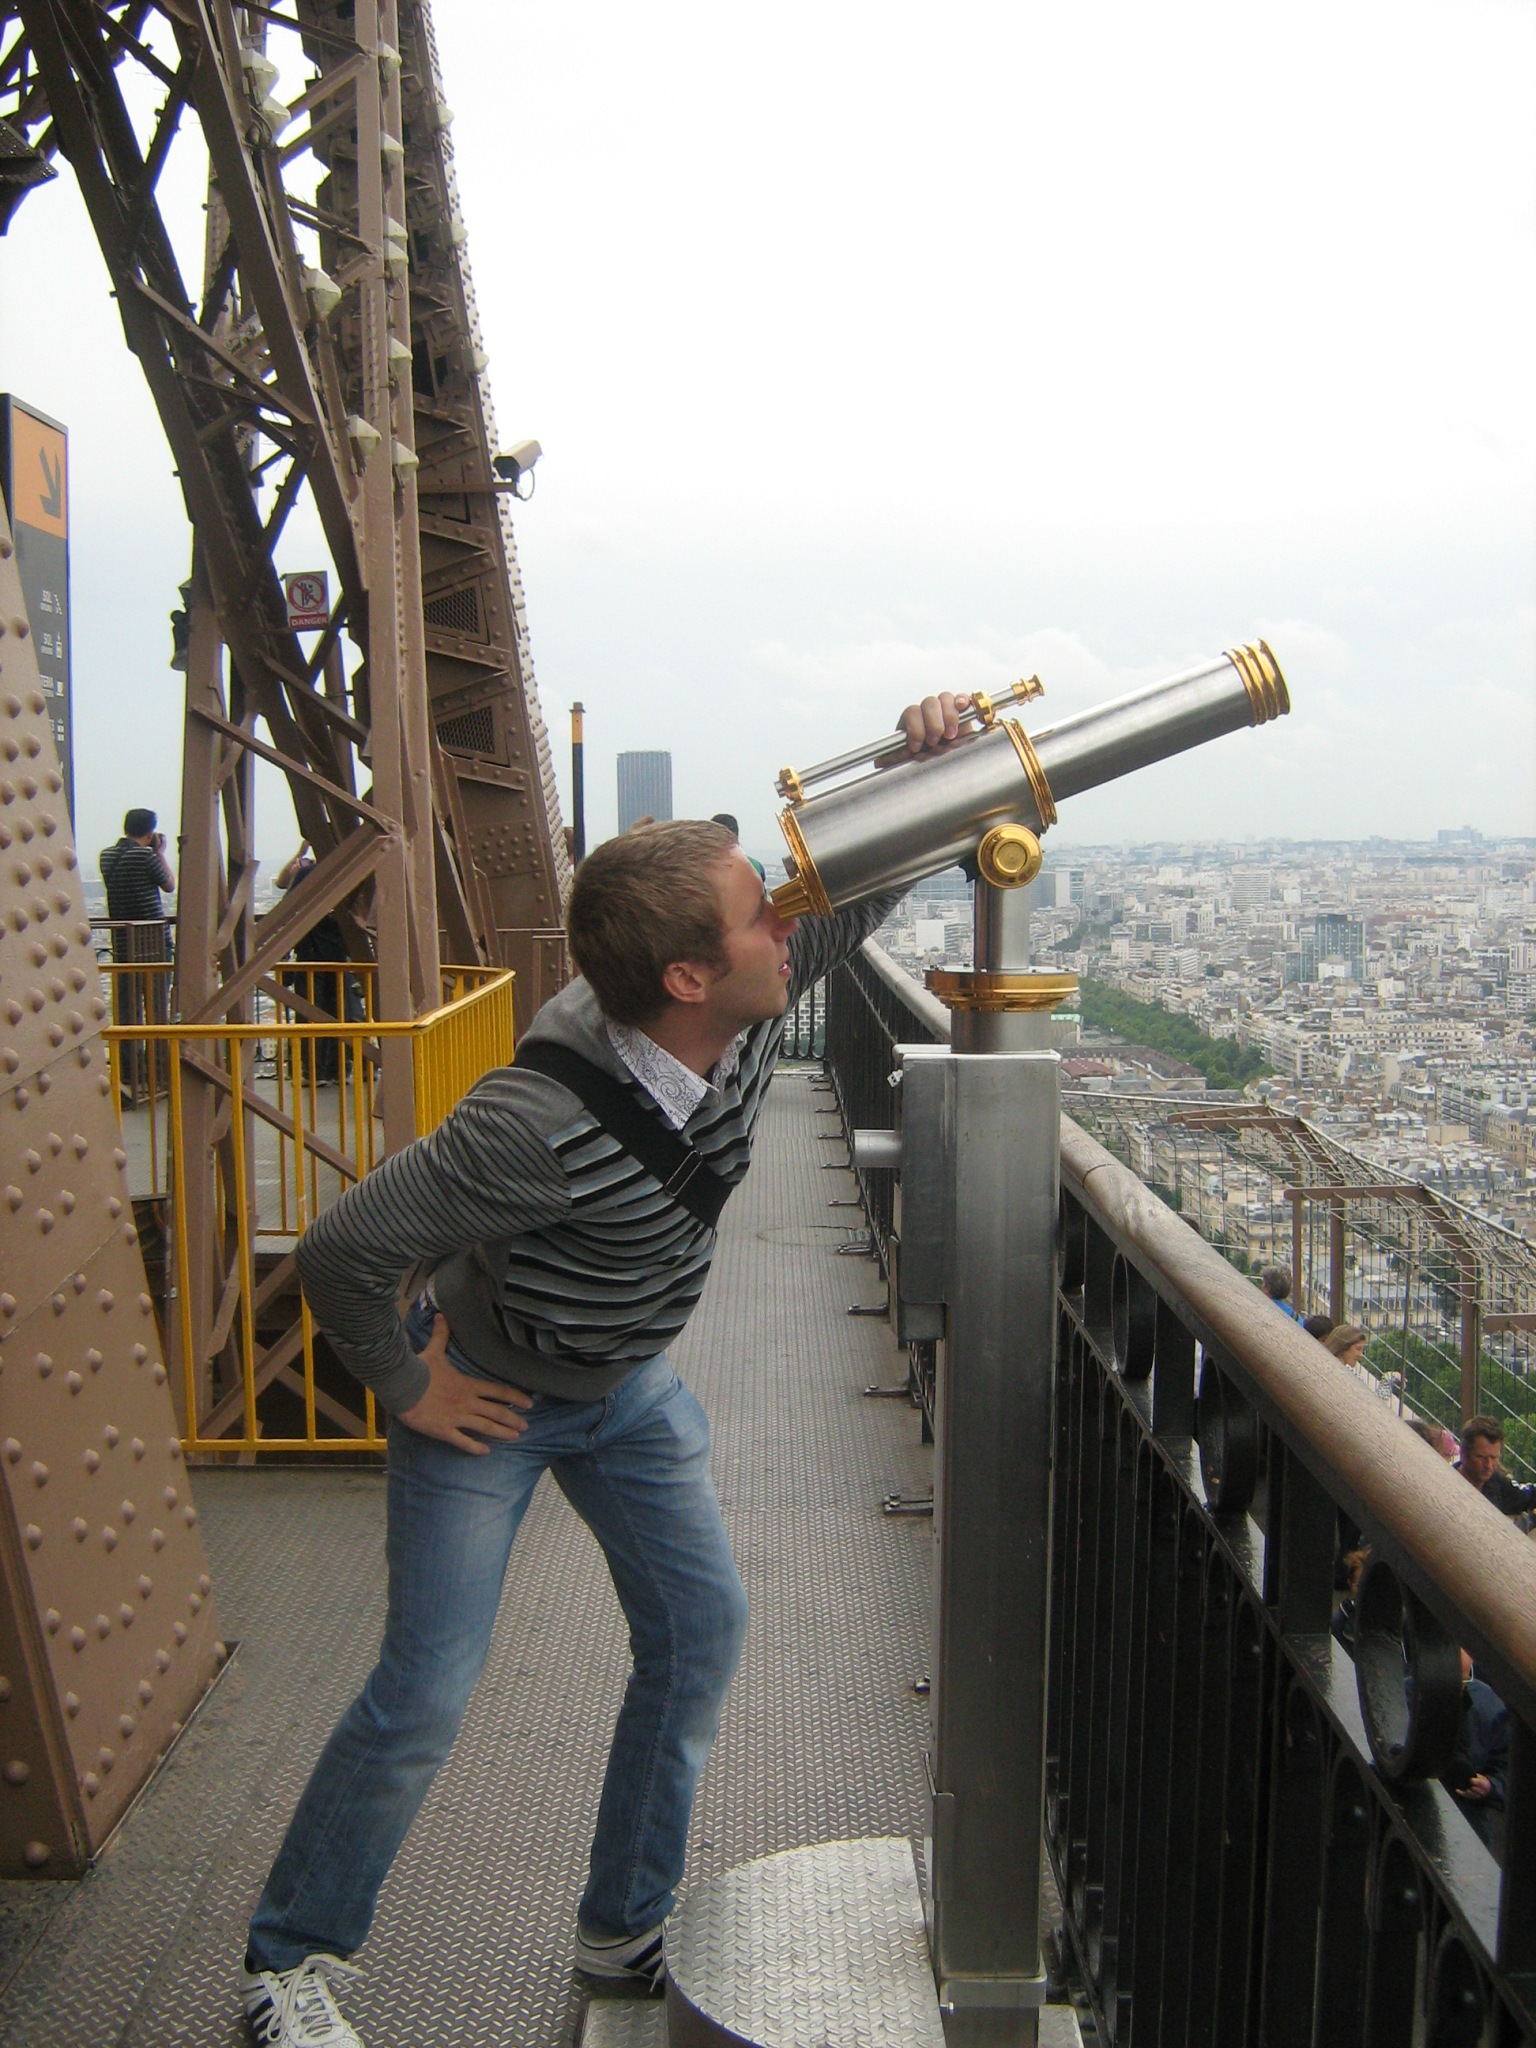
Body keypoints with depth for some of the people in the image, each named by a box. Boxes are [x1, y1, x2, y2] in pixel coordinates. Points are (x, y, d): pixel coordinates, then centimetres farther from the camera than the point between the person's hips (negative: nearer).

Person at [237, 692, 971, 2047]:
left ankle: (626, 1932, 30)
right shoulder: (540, 1123, -40)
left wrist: (921, 764, -21)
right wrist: (407, 1392, -16)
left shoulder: (752, 1009, -20)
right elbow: (342, 1252, -32)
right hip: (493, 1394, -6)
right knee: (427, 1693, -1)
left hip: (633, 1382, 7)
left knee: (701, 1631, 8)